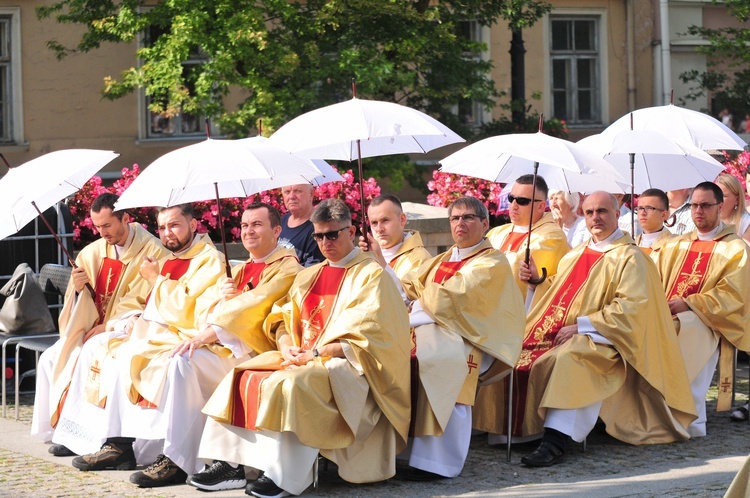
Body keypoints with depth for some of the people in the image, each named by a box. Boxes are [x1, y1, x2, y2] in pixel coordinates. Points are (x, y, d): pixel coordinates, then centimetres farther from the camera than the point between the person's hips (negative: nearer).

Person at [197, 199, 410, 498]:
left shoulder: (371, 275, -2)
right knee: (242, 379, -13)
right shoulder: (308, 276, 20)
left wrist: (315, 354, -18)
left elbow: (362, 338, -12)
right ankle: (227, 460, -17)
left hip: (345, 365, -7)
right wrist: (287, 347, -6)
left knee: (290, 384, -35)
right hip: (300, 358, 7)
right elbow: (283, 318, 16)